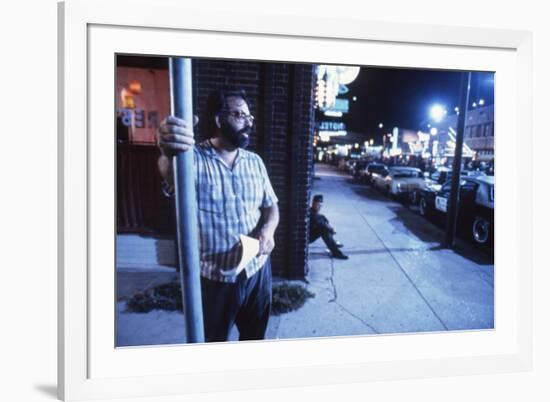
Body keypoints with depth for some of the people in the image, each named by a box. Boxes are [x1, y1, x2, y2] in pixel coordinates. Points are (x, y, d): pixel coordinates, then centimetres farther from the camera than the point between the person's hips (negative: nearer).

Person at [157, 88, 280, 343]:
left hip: (256, 270, 5)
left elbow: (270, 206, 10)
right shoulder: (194, 159, -15)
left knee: (255, 336, 23)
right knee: (213, 341, 14)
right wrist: (169, 155, -63)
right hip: (214, 277, -5)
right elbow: (171, 176, -38)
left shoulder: (255, 162, 4)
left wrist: (268, 229, -14)